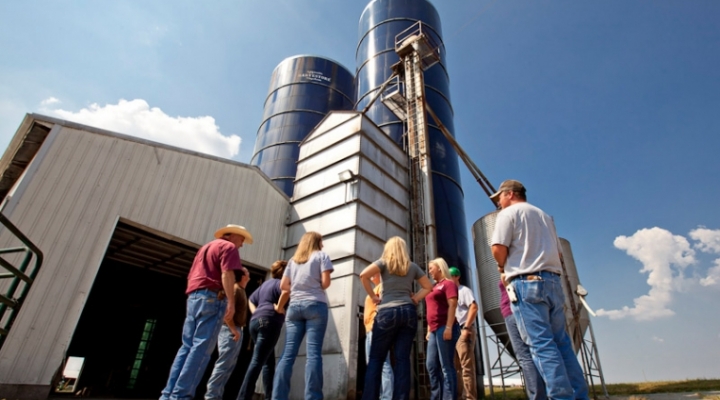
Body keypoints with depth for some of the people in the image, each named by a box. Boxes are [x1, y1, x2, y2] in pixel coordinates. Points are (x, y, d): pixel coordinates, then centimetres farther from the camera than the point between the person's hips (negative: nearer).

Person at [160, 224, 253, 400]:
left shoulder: (205, 247, 28)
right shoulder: (229, 247, 0)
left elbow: (191, 275, 27)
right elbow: (226, 274, -15)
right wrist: (231, 302, -20)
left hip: (194, 296, 9)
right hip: (212, 297, -9)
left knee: (187, 346, 8)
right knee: (201, 348, -9)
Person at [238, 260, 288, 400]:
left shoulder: (265, 283, 24)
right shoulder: (280, 282, -1)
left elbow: (251, 300, 30)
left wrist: (256, 314, 16)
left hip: (256, 321, 9)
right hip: (269, 322, -9)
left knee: (269, 362, 13)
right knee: (257, 362, -11)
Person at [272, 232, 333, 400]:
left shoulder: (293, 260, 20)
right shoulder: (321, 255, 7)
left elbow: (283, 285, 15)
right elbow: (326, 282, -3)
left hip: (294, 306, 4)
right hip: (315, 305, -4)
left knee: (288, 354, 1)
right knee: (313, 352, -8)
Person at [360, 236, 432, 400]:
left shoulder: (384, 262, 4)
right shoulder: (413, 266, 15)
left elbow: (363, 275, -10)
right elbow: (428, 287, 20)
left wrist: (373, 296, -2)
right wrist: (414, 299, 12)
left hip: (387, 312, -3)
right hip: (409, 312, 3)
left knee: (376, 358, 3)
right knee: (402, 359, 3)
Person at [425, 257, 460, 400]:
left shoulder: (448, 283, -1)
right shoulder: (434, 287, 22)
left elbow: (452, 305, -12)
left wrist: (449, 327, -20)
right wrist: (429, 330, 19)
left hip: (445, 328, -9)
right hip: (434, 330, 9)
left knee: (446, 366, -7)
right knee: (431, 365, 8)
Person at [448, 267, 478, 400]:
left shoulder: (464, 290, 1)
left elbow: (474, 307, -13)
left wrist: (466, 328, -20)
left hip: (463, 331, -7)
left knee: (467, 366, -8)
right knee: (454, 367, 8)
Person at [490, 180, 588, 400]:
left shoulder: (509, 213, 0)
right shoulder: (545, 216, 23)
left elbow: (498, 249, -13)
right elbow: (557, 252, 22)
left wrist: (503, 267, 7)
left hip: (527, 283, -8)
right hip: (553, 281, 8)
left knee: (541, 344, -7)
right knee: (561, 341, 10)